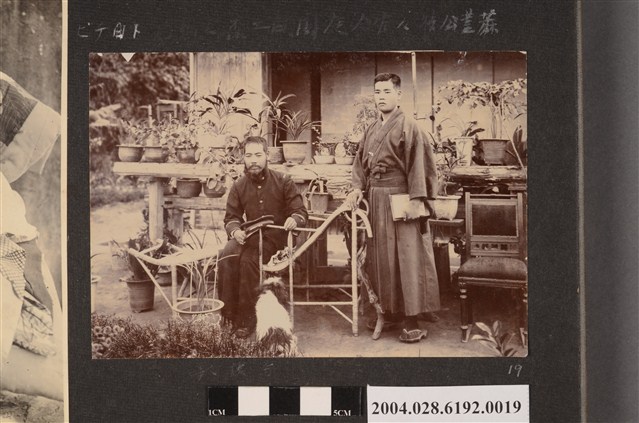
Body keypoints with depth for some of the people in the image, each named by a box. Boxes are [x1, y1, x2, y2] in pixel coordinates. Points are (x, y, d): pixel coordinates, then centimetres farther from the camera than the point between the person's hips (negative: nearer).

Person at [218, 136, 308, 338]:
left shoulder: (283, 182, -2)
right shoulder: (238, 186, 7)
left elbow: (301, 212, -4)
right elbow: (231, 217, 10)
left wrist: (294, 219, -29)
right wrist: (235, 231, -14)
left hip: (275, 237, -3)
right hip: (249, 236, 4)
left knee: (248, 259, -32)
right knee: (226, 258, -27)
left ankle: (246, 319, -20)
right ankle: (228, 317, -19)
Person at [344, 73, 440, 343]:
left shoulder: (408, 126, -9)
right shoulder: (371, 130, 13)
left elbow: (418, 165, -14)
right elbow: (361, 162, 16)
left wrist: (416, 199, -21)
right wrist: (358, 188, 0)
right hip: (376, 199, 8)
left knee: (406, 257, -4)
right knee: (380, 257, 12)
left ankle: (412, 321, 0)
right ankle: (387, 309, 24)